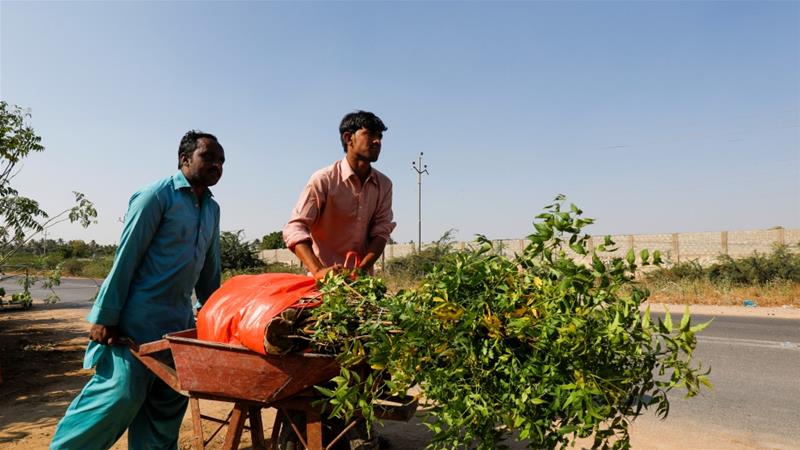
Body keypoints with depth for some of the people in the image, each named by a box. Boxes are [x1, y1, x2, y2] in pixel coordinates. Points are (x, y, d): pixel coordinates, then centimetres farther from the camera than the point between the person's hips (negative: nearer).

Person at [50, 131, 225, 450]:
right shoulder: (158, 195, -8)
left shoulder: (212, 208, 13)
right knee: (123, 391, -8)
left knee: (169, 406, 8)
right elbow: (126, 256, -11)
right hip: (139, 318, -7)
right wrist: (106, 316, -13)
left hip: (180, 321, 7)